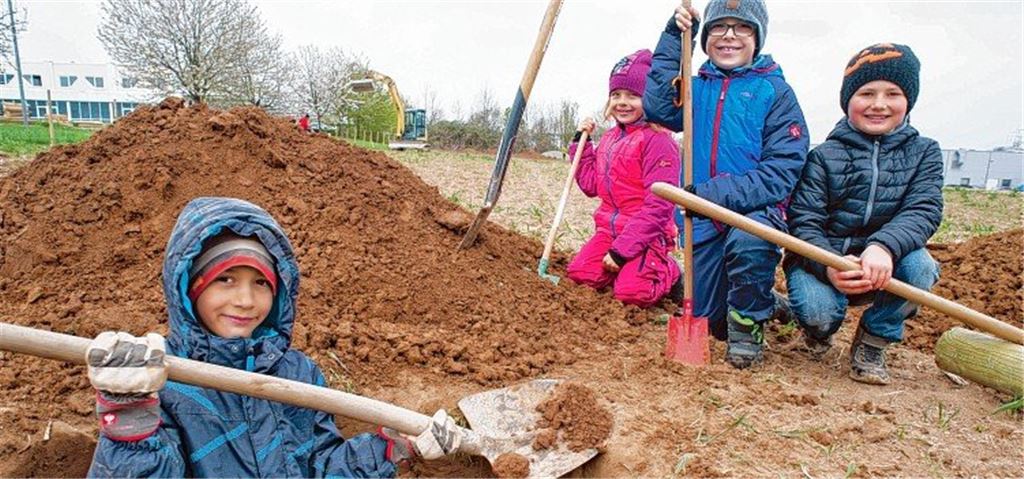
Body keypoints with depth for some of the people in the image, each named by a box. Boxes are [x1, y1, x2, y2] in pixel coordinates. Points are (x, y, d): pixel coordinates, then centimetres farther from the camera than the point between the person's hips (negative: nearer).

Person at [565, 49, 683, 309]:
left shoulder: (658, 140, -14)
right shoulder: (610, 138, 13)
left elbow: (657, 205, -19)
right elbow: (591, 185, 16)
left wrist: (622, 248, -21)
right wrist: (581, 142, 9)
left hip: (646, 236, -7)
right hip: (609, 229, 7)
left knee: (631, 293, -24)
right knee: (578, 274, -13)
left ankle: (668, 273, 9)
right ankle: (628, 268, 13)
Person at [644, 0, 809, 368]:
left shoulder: (775, 91, -3)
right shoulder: (697, 88, 10)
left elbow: (781, 172, -13)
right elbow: (657, 106, -13)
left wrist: (713, 195, -25)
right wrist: (673, 38, -12)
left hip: (757, 211, -4)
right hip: (703, 223, 4)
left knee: (747, 239, -40)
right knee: (709, 321, 10)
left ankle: (749, 324, -10)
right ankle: (765, 302, 44)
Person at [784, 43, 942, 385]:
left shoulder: (923, 152, 3)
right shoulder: (824, 156, -5)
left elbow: (924, 211, -13)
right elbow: (803, 222, -13)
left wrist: (884, 246, -35)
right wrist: (828, 266, -35)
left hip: (885, 265, 2)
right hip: (823, 260, -2)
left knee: (919, 266, -30)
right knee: (817, 311, -31)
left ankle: (872, 341, -2)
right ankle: (820, 329, 11)